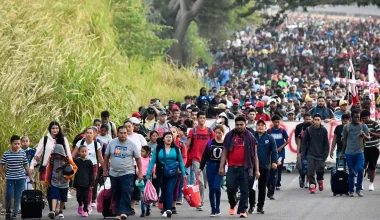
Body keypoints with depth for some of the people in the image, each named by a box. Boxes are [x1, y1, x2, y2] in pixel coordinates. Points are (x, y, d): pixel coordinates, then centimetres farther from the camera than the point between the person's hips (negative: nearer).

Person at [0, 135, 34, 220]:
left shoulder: (23, 154, 2)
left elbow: (26, 166, 10)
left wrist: (30, 177, 12)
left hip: (20, 178, 1)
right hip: (10, 178, -1)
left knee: (18, 197, 1)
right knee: (9, 195, -11)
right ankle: (8, 210, 14)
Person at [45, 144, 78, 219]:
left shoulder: (67, 159, -4)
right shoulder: (51, 159, -3)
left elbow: (75, 168, 4)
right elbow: (48, 170, 7)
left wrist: (69, 176, -8)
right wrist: (47, 180, 14)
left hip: (64, 183, 2)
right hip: (54, 182, -2)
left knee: (63, 199, 13)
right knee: (54, 197, -18)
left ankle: (60, 212, 30)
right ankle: (53, 211, -29)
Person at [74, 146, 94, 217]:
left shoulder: (89, 162, 2)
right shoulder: (76, 161, 2)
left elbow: (91, 174, 3)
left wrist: (91, 184, -1)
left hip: (86, 183, -1)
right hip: (78, 183, 1)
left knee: (85, 197, -2)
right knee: (79, 196, 6)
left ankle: (85, 210, 8)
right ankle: (80, 205, 35)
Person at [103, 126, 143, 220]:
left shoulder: (132, 145, -3)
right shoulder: (112, 143, 3)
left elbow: (138, 159, 1)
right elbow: (106, 157, 11)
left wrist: (140, 173, -2)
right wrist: (105, 170, 7)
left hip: (128, 173, -3)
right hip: (114, 173, 3)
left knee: (126, 193, -15)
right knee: (116, 194, 8)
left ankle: (124, 212, -20)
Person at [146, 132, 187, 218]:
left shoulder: (176, 149, 3)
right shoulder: (158, 149, 1)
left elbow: (181, 161, 8)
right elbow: (152, 161, 1)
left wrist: (184, 173, 5)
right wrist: (148, 174, -4)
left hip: (173, 174, -1)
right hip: (162, 174, 1)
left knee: (170, 191, -14)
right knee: (164, 191, 10)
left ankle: (169, 210, -25)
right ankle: (165, 210, 22)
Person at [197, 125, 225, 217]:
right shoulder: (210, 142, 5)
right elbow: (205, 156, 8)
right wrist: (200, 168, 5)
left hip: (220, 168, -3)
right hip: (210, 167, 3)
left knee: (216, 187, -17)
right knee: (211, 189, 3)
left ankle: (217, 208, 2)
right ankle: (213, 210, 11)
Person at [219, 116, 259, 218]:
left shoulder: (250, 137, 5)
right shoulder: (229, 136, 8)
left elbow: (254, 154, 7)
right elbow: (225, 152, 8)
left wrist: (256, 170, 3)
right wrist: (221, 167, 1)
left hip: (245, 168, -1)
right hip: (232, 167, 1)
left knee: (244, 191, -2)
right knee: (230, 189, 0)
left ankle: (243, 210, 5)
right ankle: (232, 204, 27)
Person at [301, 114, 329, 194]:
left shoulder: (324, 130, 0)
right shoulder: (309, 130, 0)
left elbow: (326, 144, 2)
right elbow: (304, 142, 3)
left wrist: (325, 154, -6)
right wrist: (303, 154, -1)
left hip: (320, 155, 0)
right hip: (310, 155, 0)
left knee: (320, 170, 10)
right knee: (310, 171, -9)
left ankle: (320, 181, 38)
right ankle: (312, 186, -5)